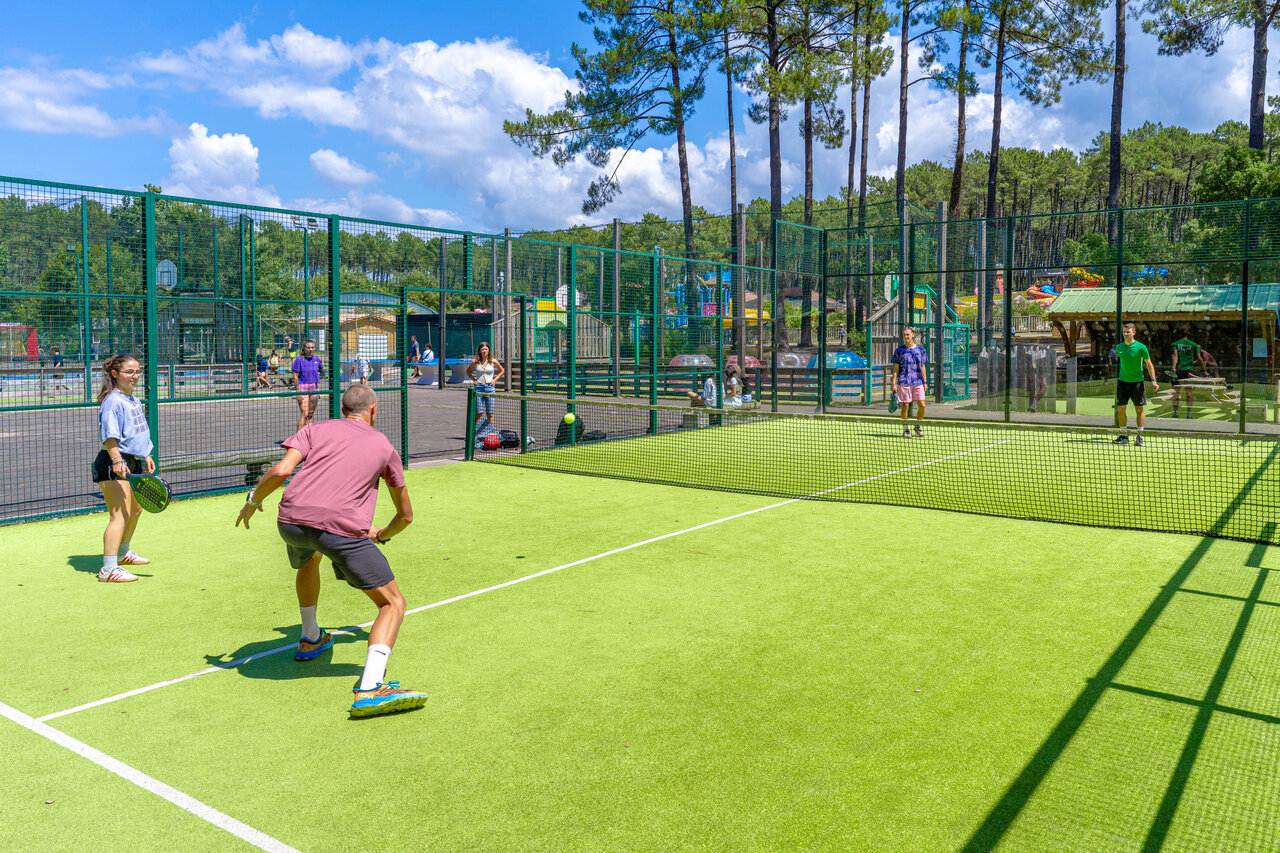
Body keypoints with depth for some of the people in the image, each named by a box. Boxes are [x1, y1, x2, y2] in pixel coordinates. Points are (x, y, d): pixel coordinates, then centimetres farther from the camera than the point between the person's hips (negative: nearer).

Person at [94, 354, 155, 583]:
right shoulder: (113, 401, -15)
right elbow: (109, 436, -24)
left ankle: (123, 553, 44)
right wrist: (116, 460, -36)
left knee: (135, 509, 24)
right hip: (116, 464, -11)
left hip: (133, 464, 11)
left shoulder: (134, 401, 15)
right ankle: (109, 569, -16)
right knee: (120, 515, -16)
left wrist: (146, 456, 32)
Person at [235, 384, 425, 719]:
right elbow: (405, 515, 28)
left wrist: (253, 500, 21)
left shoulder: (316, 429, 21)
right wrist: (382, 535, 48)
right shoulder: (385, 447, 22)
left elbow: (281, 470, 2)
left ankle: (310, 640, 55)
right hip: (344, 527, -3)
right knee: (393, 604, 5)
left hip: (291, 520, 4)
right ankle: (370, 689, -15)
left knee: (308, 559, 40)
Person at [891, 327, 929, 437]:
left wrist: (925, 382, 8)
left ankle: (917, 426, 20)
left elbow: (923, 367, 13)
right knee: (905, 406, -1)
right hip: (904, 382, -2)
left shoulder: (920, 349, 9)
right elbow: (896, 368, 3)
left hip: (918, 382, 2)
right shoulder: (899, 350, 4)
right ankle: (905, 429, 10)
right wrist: (894, 384, -3)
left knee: (922, 405, -2)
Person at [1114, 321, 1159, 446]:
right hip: (1122, 382, 3)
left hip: (1137, 382, -3)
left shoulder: (1141, 347, -8)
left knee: (1139, 410, 2)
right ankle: (1123, 436, 10)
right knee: (1120, 409, 1)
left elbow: (1149, 364, -3)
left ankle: (1140, 436, 9)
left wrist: (1153, 380, -11)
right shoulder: (1119, 347, 4)